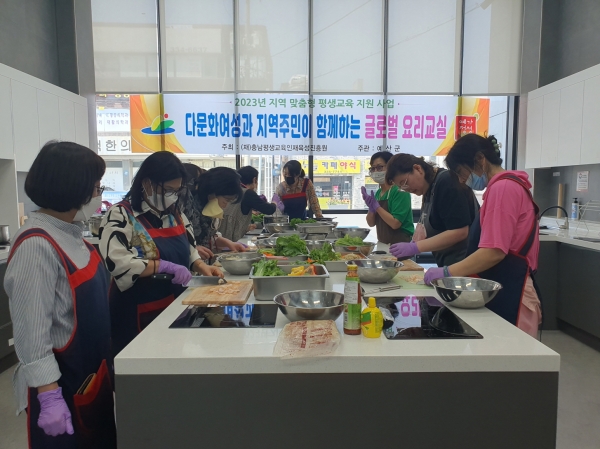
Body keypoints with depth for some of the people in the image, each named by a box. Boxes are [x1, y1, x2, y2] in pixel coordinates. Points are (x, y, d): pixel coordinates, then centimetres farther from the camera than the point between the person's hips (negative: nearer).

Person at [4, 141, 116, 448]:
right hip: (62, 381, -8)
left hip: (93, 371, 8)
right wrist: (49, 396, -22)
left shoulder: (71, 232, 1)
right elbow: (30, 329, -24)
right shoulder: (36, 246, -24)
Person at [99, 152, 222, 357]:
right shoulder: (121, 215, -14)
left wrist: (202, 267, -2)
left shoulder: (175, 214, 8)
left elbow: (188, 249, 17)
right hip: (138, 313, -7)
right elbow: (116, 262, -26)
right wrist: (164, 266, -27)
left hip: (174, 305, 7)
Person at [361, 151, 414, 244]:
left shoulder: (400, 191, -15)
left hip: (401, 244, -7)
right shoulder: (378, 193, 5)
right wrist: (371, 208, -11)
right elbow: (371, 223, 6)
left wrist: (376, 206, -19)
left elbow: (395, 224, -23)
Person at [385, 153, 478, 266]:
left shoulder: (447, 183, -18)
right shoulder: (429, 190, 10)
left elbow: (459, 232, -25)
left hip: (463, 263, -9)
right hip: (449, 262, 9)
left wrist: (415, 247, -24)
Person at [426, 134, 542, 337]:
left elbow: (494, 251, -22)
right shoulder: (506, 186, 17)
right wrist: (458, 271, 11)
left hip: (508, 293, -10)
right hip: (503, 289, 10)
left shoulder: (503, 188, -15)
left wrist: (447, 272, -15)